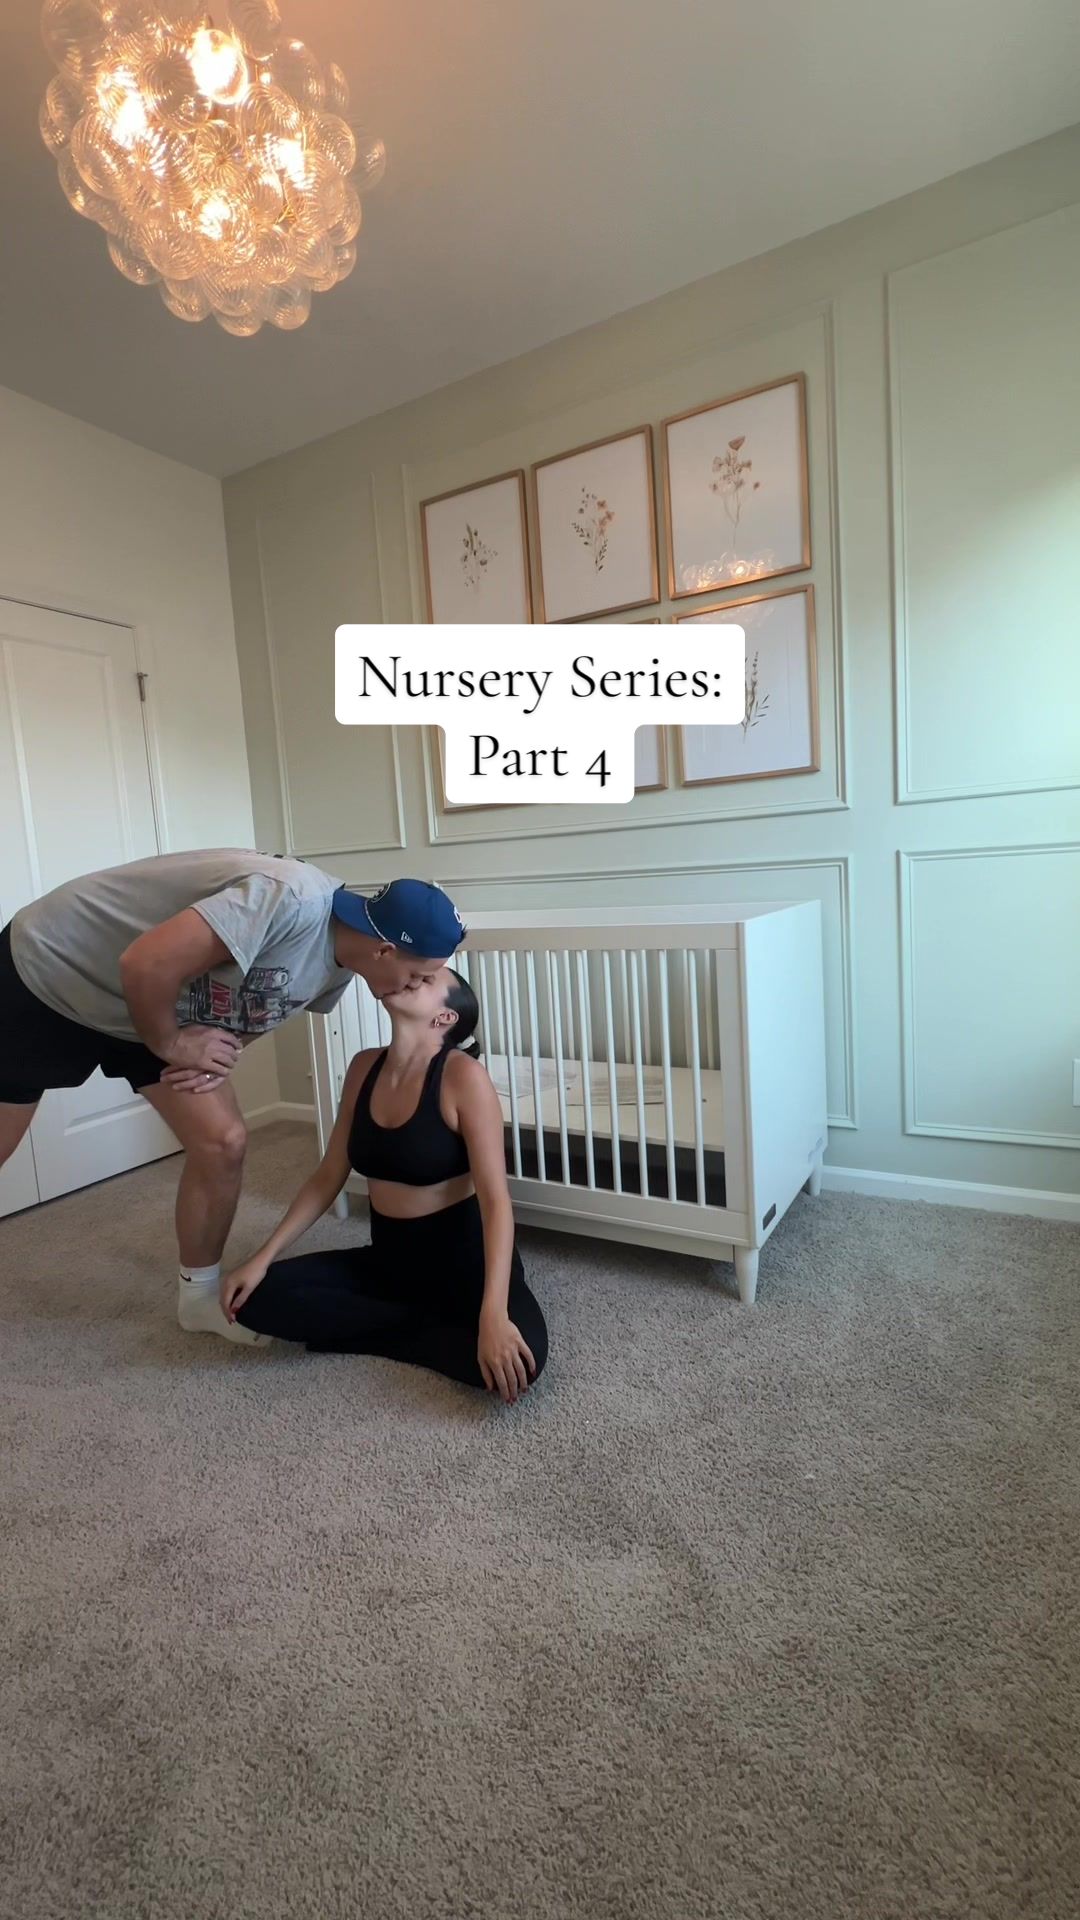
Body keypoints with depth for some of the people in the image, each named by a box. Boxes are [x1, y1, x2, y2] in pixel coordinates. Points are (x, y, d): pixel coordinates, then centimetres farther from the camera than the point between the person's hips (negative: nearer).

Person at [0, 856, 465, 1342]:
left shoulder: (338, 961, -8)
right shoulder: (293, 898, -37)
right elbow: (145, 966, -37)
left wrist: (229, 1047, -10)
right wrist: (169, 1045, -20)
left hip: (144, 1008, 7)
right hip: (46, 966, -6)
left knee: (221, 1144, -2)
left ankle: (201, 1295, 18)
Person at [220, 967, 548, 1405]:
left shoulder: (462, 1076, -21)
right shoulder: (365, 1067, -2)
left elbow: (495, 1200, -25)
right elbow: (328, 1177, 6)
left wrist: (493, 1313, -35)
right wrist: (262, 1257, 0)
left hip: (464, 1257, -5)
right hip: (388, 1258, 5)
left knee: (517, 1359, -32)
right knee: (256, 1298, -11)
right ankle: (425, 1321, -3)